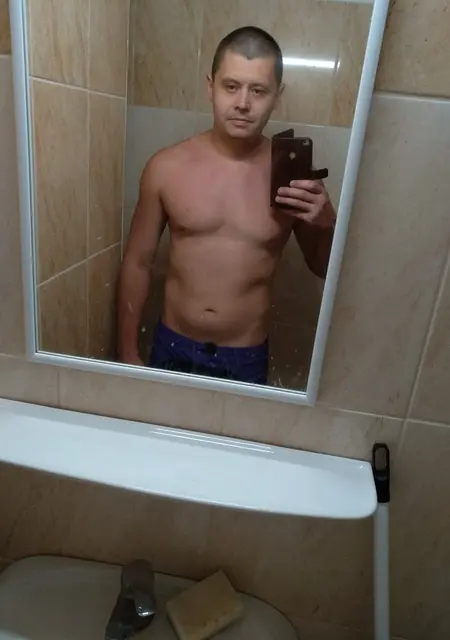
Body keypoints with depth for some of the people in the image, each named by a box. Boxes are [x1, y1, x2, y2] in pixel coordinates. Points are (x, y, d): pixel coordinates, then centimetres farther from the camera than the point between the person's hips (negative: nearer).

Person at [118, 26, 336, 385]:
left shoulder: (293, 176, -9)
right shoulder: (167, 168, -9)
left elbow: (325, 270, 4)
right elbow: (138, 263, 0)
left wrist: (327, 225, -18)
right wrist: (128, 352, 3)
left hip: (246, 359, 0)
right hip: (173, 349, 1)